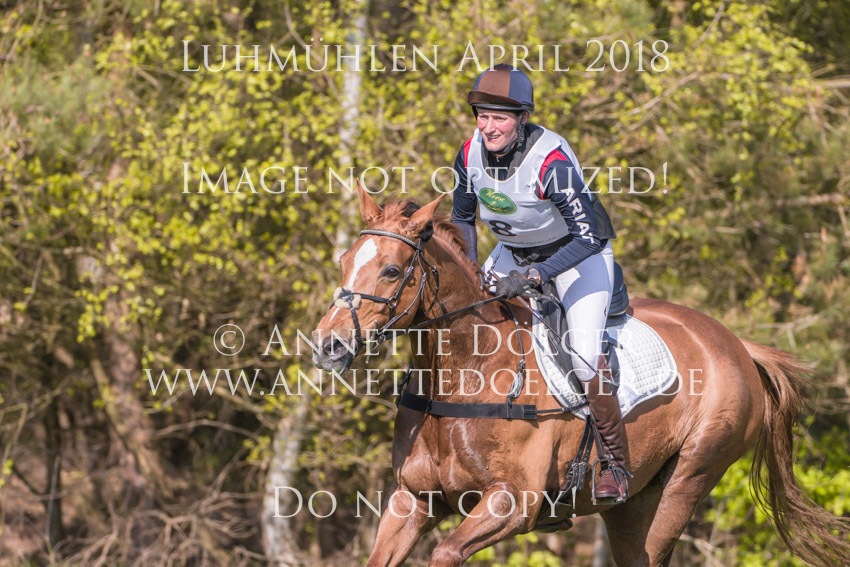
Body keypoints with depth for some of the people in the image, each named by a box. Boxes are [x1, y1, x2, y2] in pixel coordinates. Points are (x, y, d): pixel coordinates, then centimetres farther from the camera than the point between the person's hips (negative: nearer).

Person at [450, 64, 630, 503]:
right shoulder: (471, 153, -14)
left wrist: (534, 276, -38)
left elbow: (588, 236, -33)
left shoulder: (551, 159, -33)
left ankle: (615, 461, -7)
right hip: (513, 252, 6)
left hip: (577, 253, -6)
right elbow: (462, 217, 6)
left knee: (584, 354, -23)